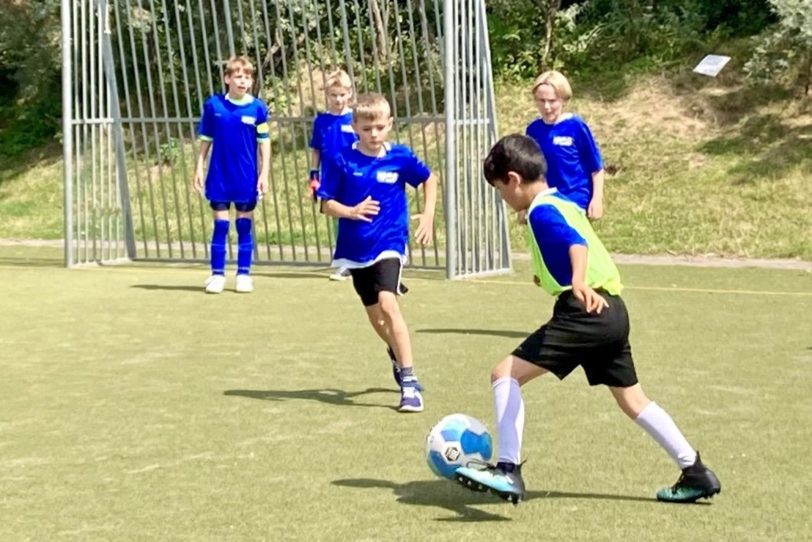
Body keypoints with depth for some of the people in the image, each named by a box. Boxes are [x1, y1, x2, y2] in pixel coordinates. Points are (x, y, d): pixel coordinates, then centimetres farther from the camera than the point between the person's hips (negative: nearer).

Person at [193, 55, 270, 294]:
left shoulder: (257, 108, -4)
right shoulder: (213, 105, -2)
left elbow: (264, 142, 0)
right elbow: (205, 140, 5)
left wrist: (264, 174, -4)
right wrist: (199, 169, 2)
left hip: (247, 178, 0)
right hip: (219, 177, 0)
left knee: (244, 225, 8)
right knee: (220, 225, 5)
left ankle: (243, 274, 15)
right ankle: (217, 274, 11)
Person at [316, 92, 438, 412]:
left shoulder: (400, 157, -6)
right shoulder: (341, 160, -8)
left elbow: (429, 179, 12)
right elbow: (327, 204, -4)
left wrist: (428, 216, 4)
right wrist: (352, 211, -23)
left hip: (389, 243, -2)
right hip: (356, 249, 3)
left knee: (388, 303, -23)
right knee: (374, 313, 16)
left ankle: (410, 383, -20)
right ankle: (398, 357, 48)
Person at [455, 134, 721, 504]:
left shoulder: (541, 211, -8)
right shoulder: (562, 202, 20)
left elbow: (577, 243, -27)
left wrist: (579, 281, -47)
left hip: (584, 312, -10)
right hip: (612, 310, 10)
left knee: (505, 374, -8)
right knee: (632, 399, 20)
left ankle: (508, 470, -14)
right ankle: (696, 473, 23)